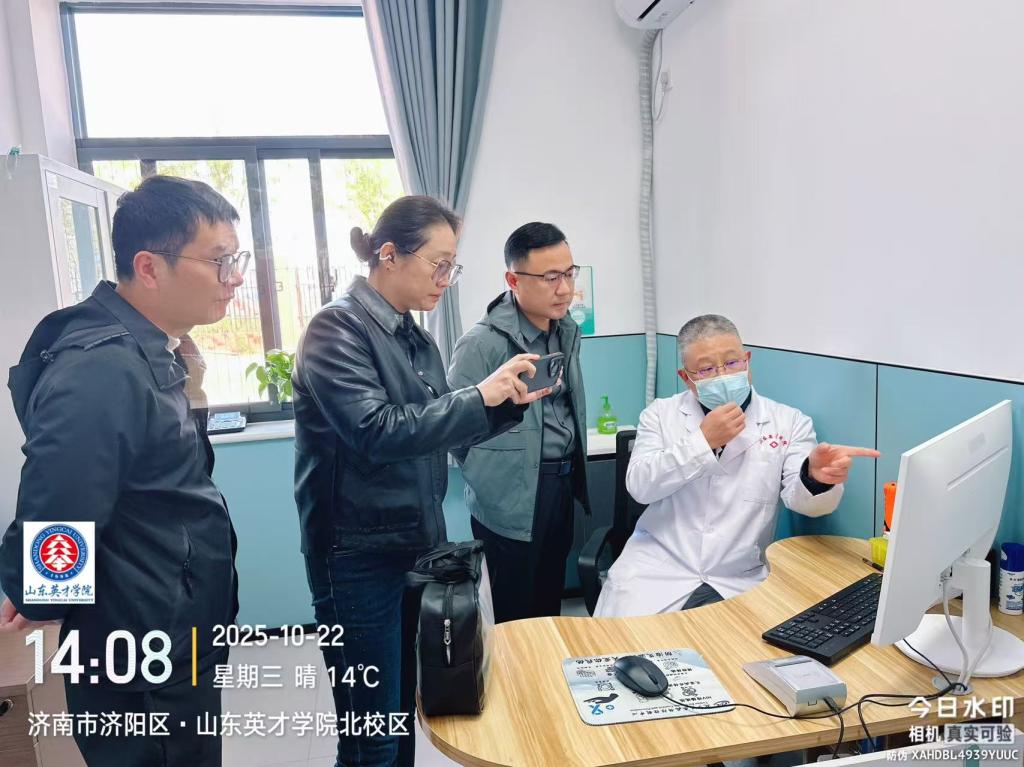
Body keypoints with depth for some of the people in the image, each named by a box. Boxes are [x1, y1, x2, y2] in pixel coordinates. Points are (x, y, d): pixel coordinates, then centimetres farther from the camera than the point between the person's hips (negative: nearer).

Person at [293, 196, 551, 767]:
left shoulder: (416, 338, 9)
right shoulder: (338, 329, -14)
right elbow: (376, 431, -26)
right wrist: (479, 395, -22)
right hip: (360, 555, -7)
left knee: (405, 713, 20)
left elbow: (442, 432, 13)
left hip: (419, 544, 8)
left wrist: (510, 403, -2)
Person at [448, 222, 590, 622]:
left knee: (549, 609, 21)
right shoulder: (483, 343, -18)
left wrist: (571, 477, 11)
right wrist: (494, 487, -8)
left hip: (562, 487, 7)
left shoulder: (568, 331, 6)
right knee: (515, 622, 8)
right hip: (512, 504, -7)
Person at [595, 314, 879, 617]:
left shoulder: (789, 421, 2)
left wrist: (816, 476, -33)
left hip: (741, 581, 2)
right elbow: (640, 486, -9)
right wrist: (702, 441, -17)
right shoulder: (661, 413, 3)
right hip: (658, 566, -1)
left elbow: (800, 498, -9)